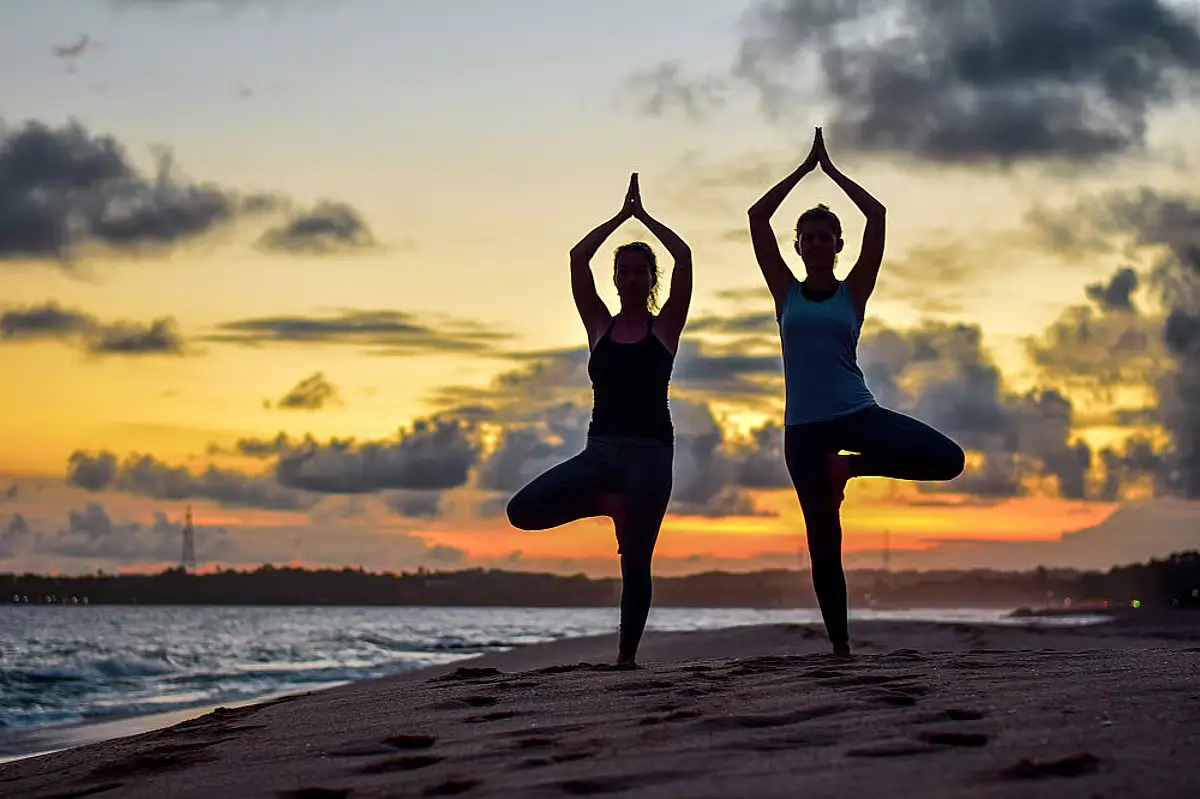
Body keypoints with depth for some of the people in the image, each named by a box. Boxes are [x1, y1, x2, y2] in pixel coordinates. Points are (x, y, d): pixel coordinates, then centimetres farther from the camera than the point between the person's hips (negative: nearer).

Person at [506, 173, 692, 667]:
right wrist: (621, 215, 7)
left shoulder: (665, 327, 5)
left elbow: (683, 257, -5)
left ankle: (627, 656, 6)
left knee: (635, 562, -4)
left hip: (651, 452, -3)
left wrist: (643, 216, 6)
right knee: (522, 510, -12)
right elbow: (577, 259, 2)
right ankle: (609, 503, 6)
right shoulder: (599, 326, 11)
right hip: (601, 450, 3)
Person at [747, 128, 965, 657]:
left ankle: (852, 466, 1)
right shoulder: (786, 293, 9)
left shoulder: (853, 291, 7)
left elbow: (877, 216, -1)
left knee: (947, 459, -19)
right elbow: (757, 217, 3)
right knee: (823, 543, -1)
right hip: (804, 428, 0)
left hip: (857, 413, 0)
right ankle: (840, 645, 8)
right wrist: (804, 168, 7)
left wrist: (832, 170, 6)